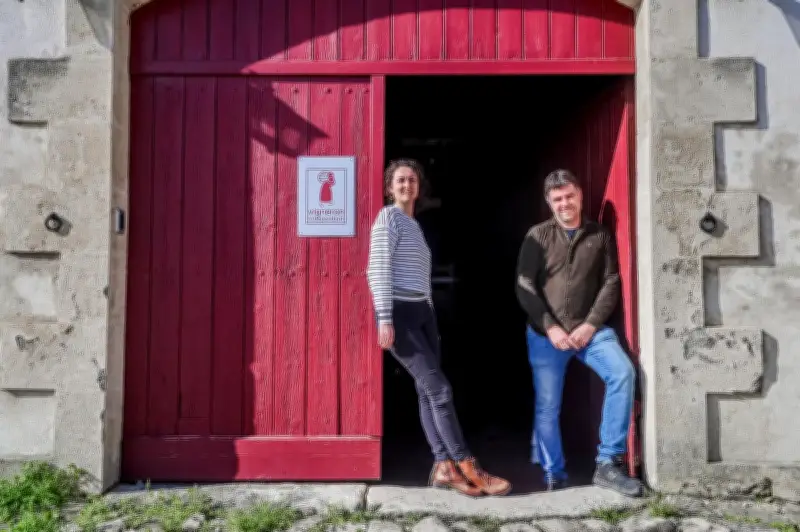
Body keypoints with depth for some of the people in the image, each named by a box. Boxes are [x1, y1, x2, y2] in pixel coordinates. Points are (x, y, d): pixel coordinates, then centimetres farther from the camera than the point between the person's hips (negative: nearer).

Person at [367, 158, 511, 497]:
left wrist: (430, 317, 18)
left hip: (422, 311, 8)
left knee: (428, 391, 4)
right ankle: (467, 467, -2)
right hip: (399, 313, -8)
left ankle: (443, 467, 7)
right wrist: (384, 318, -22)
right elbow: (378, 269, -14)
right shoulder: (389, 217, -4)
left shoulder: (414, 225, 22)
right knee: (439, 388, -9)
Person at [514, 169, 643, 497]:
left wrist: (591, 325, -10)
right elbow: (524, 287, -4)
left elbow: (610, 283, 3)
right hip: (545, 333, -1)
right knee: (547, 405, 2)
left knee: (622, 372, -21)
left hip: (589, 328, 1)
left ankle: (608, 464, -11)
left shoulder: (600, 236, 6)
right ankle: (553, 474, 22)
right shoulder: (538, 236, 1)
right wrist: (551, 328, -12)